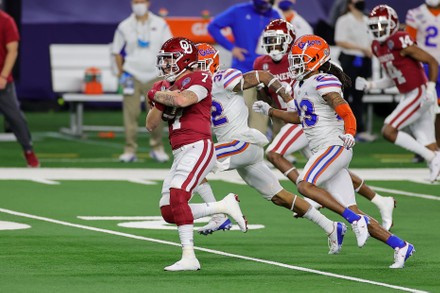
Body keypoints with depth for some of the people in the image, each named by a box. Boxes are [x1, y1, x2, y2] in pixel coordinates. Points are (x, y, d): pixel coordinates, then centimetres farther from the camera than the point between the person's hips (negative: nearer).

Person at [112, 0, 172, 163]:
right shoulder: (124, 26, 4)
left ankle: (157, 148, 11)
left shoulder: (160, 25, 4)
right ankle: (130, 150, -4)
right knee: (130, 113, -7)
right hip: (132, 76, -1)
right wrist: (121, 72, 6)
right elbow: (117, 51, 10)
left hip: (154, 76, 1)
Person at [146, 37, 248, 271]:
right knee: (169, 212, 2)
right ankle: (224, 206, 10)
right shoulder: (167, 86, 20)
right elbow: (151, 126, 19)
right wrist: (159, 102, 1)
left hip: (198, 147, -9)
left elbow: (183, 100, -25)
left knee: (177, 196, -25)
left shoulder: (199, 79, -3)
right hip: (180, 153, 9)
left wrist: (157, 95, -7)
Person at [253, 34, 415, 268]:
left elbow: (346, 114, -19)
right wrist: (269, 111, 31)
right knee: (351, 211, 2)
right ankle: (400, 246, 4)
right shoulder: (301, 86, 17)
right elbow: (300, 117, 33)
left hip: (334, 146, -9)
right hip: (322, 150, 9)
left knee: (304, 185, -26)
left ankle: (356, 220, -24)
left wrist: (349, 135, -36)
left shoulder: (325, 83, -11)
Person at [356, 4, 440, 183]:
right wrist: (370, 85, 9)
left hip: (419, 94, -9)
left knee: (389, 131, -13)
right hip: (408, 96, 9)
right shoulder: (378, 47, 9)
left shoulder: (400, 42, -17)